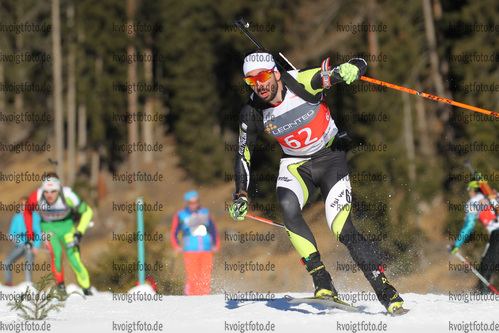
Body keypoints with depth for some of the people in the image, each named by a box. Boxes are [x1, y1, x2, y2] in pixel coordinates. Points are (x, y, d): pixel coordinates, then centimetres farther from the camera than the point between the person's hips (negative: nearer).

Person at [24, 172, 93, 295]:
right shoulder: (36, 197, -27)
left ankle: (86, 289, 3)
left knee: (73, 255, -13)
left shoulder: (67, 195, -31)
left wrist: (80, 232, -19)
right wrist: (30, 235, -1)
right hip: (48, 226, 0)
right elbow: (27, 212, -4)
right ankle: (60, 285, -11)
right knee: (56, 251, -26)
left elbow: (87, 211, -15)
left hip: (66, 225, 0)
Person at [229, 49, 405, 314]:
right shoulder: (252, 113, -12)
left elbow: (358, 65, -22)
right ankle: (322, 283, -25)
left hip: (329, 158, -3)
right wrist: (240, 196, -9)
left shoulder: (302, 83, -23)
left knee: (343, 230, -16)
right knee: (287, 208, -29)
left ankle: (385, 291, -3)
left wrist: (349, 69, -46)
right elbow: (243, 155, 2)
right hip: (295, 164, 3)